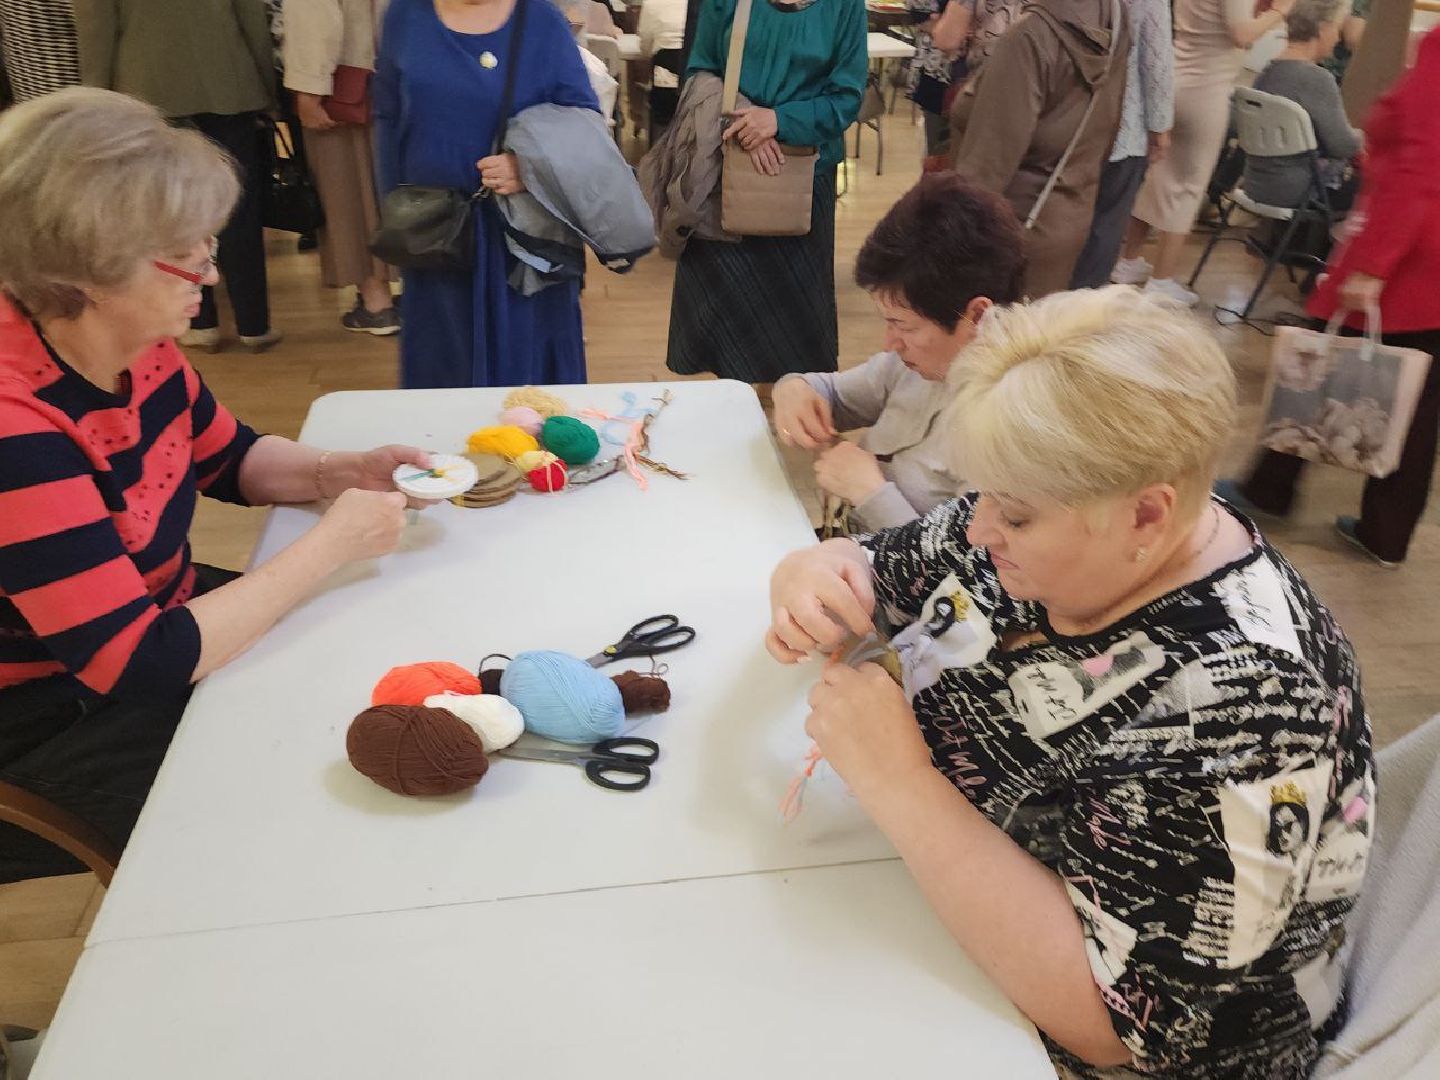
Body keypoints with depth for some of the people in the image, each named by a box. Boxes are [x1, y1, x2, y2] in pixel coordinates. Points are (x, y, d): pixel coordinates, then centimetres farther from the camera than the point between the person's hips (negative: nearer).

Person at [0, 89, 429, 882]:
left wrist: (343, 472, -8)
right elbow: (142, 664, -33)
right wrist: (333, 542, -27)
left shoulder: (134, 343, -6)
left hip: (161, 626, 8)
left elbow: (231, 458, 12)